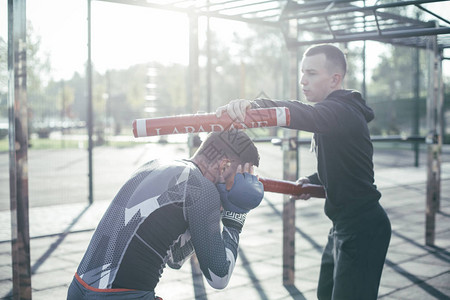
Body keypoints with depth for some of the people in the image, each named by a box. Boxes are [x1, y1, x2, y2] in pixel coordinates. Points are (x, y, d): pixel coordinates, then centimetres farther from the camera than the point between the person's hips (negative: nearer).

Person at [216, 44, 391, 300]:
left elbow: (303, 114, -43)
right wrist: (313, 181, 7)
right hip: (345, 226, 11)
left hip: (363, 231, -11)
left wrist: (254, 104, -58)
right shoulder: (336, 111, 14)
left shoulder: (341, 111, -20)